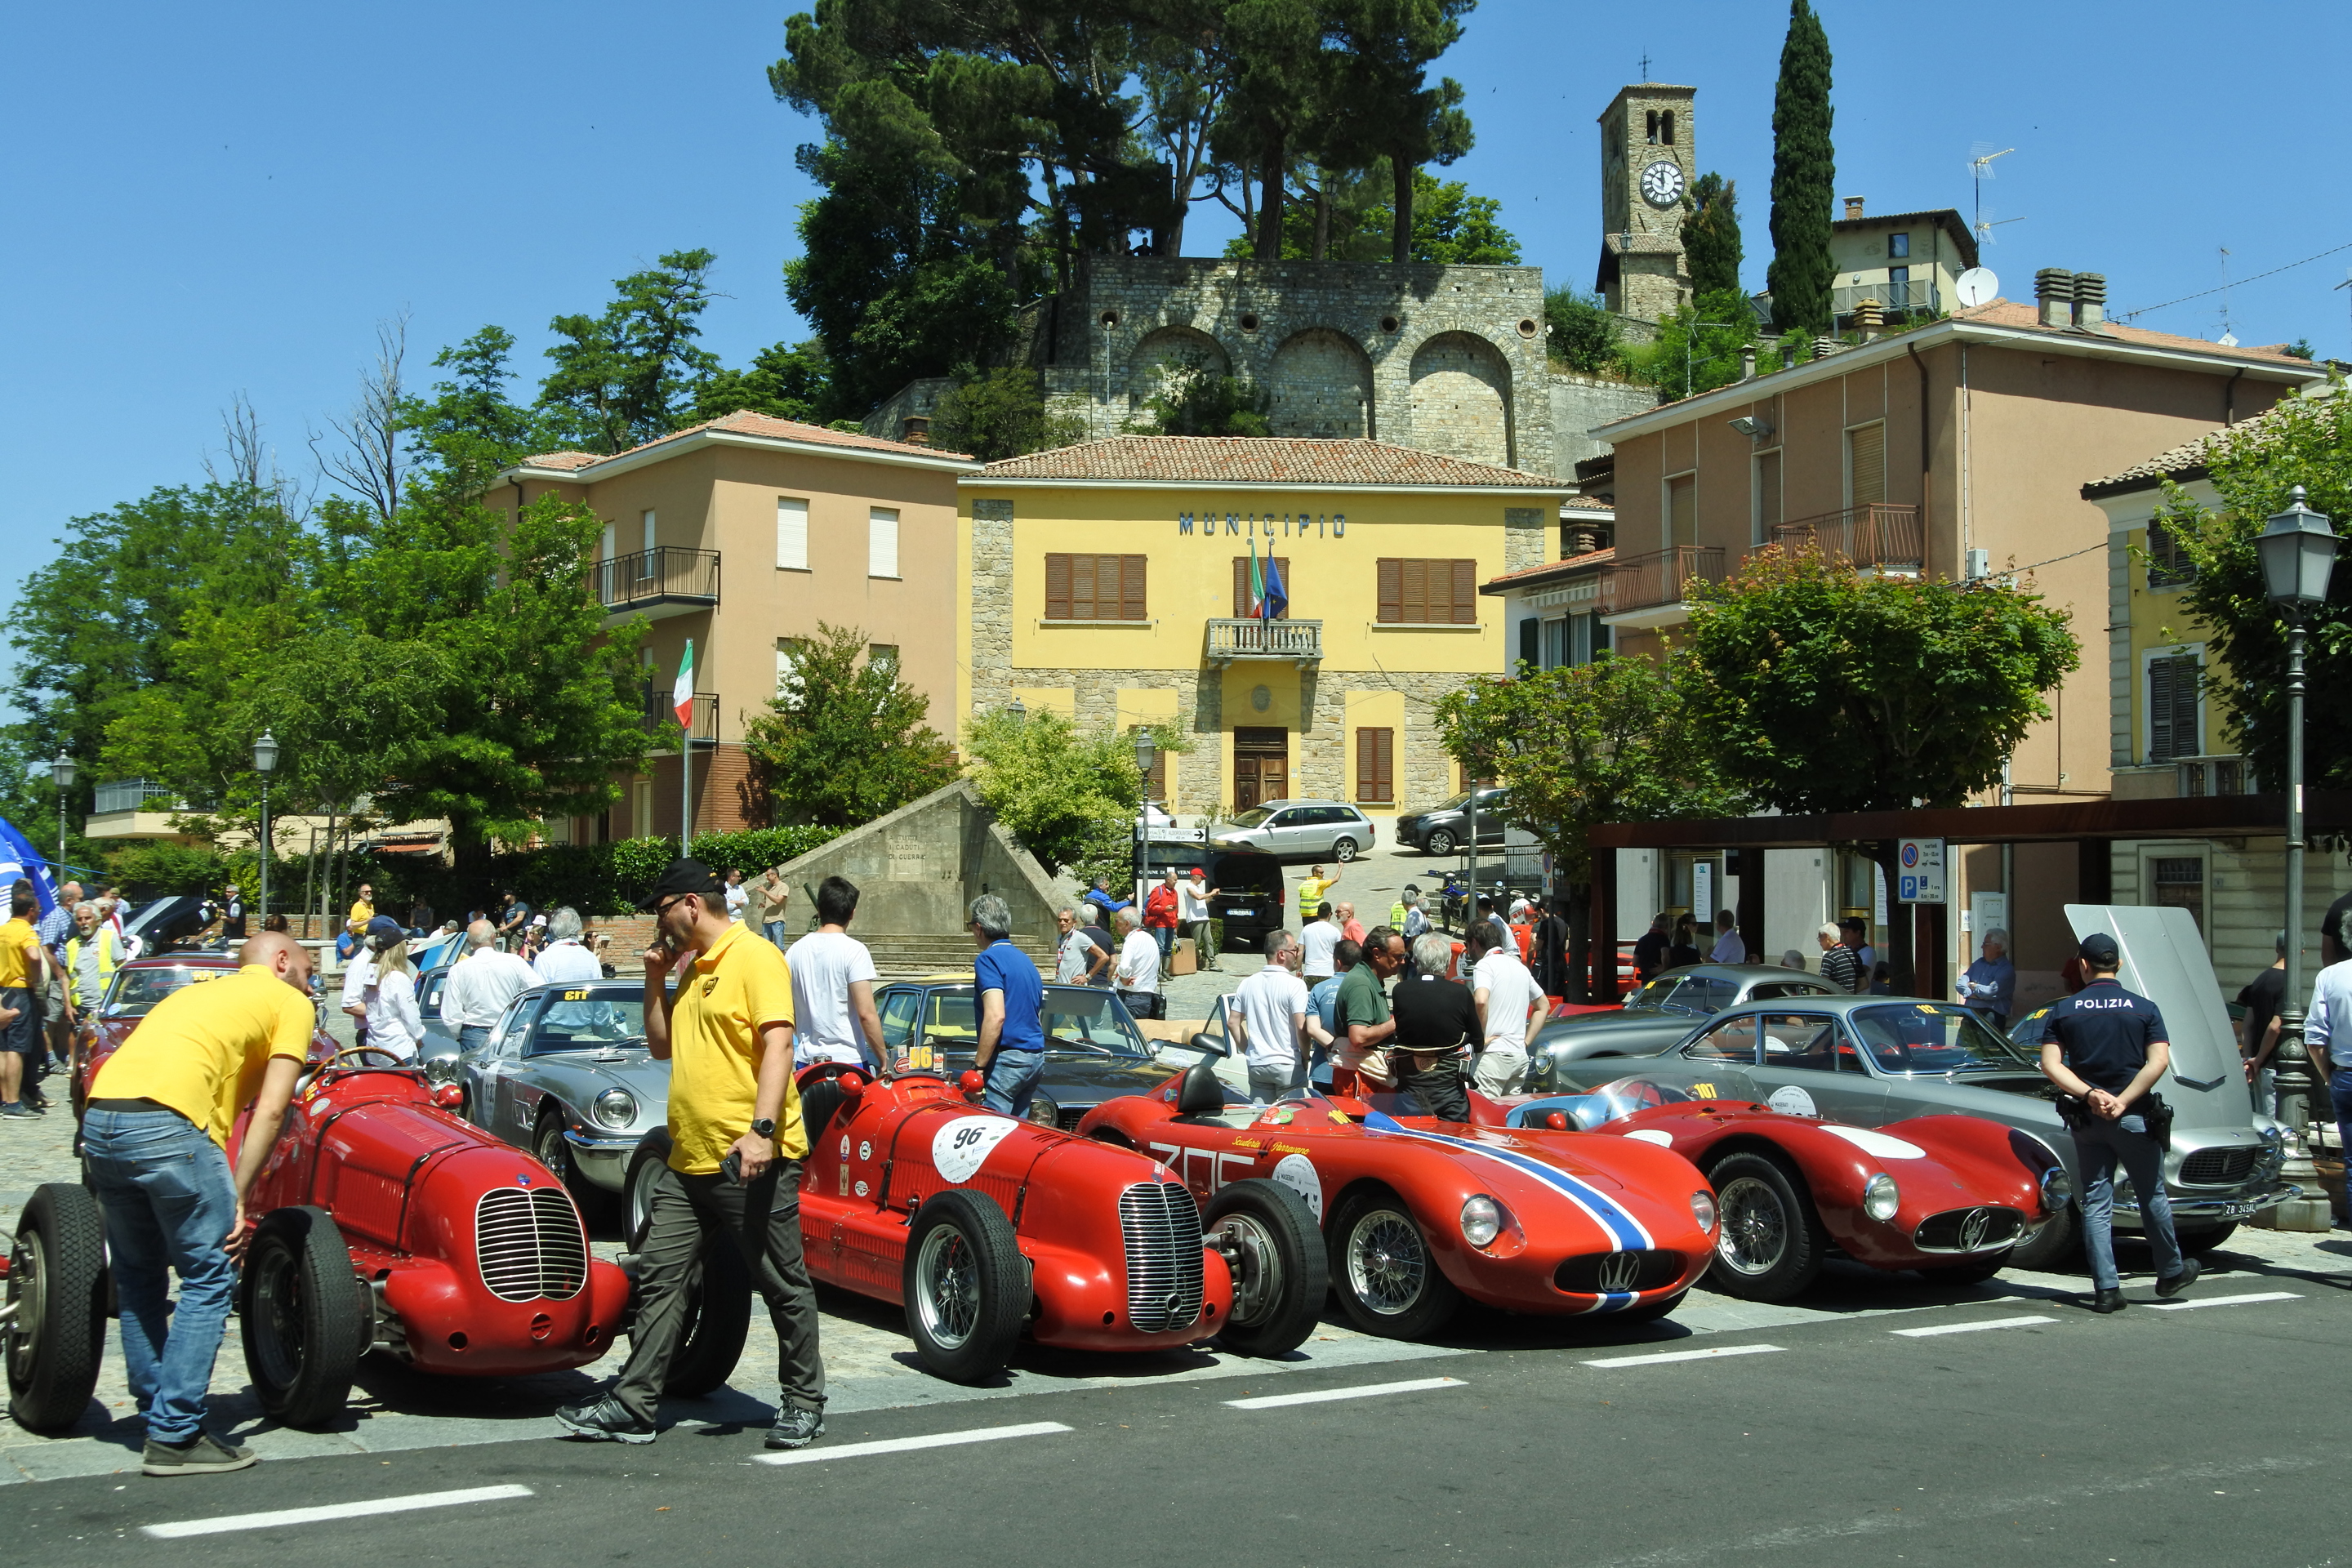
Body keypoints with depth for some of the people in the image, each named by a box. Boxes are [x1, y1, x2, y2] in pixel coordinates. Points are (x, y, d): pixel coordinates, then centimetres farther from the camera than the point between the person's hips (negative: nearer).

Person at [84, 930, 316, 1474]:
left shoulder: (198, 993, 34)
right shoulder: (290, 1003, 15)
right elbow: (270, 1109, 2)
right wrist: (240, 1197, 1)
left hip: (97, 1120, 8)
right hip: (167, 1123, -7)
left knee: (137, 1277, 20)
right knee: (209, 1278, 1)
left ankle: (158, 1417, 26)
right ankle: (176, 1437, 0)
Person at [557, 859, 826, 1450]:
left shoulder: (755, 957, -9)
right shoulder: (691, 970, 18)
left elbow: (777, 1045, -18)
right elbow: (662, 1047, 25)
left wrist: (761, 1129, -27)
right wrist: (656, 980, 12)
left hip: (751, 1159, -9)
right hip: (688, 1159, 9)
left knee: (783, 1285, 3)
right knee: (660, 1279, 7)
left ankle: (803, 1404, 14)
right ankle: (633, 1406, 12)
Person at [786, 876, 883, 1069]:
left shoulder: (796, 951, 5)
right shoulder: (854, 951, -11)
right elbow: (866, 1014, -15)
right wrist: (883, 1060, -7)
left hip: (806, 1060, 5)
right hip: (847, 1060, -5)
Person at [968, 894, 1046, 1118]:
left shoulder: (988, 959, -9)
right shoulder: (1025, 960, 19)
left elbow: (996, 1016, -20)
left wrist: (979, 1066, -17)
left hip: (1007, 1058, -9)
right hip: (1037, 1057, 9)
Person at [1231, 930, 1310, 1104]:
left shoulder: (1247, 984, 6)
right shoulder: (1295, 985, -12)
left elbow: (1234, 1023, 9)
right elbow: (1301, 1027, -17)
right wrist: (1305, 1059, -4)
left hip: (1256, 1065, 5)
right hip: (1288, 1064, -5)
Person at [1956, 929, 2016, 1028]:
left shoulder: (2007, 970, -4)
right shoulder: (1979, 963, 17)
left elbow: (1992, 992, -17)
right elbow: (1960, 984, 10)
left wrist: (1973, 986, 2)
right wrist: (1974, 994, -9)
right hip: (1971, 1012, 6)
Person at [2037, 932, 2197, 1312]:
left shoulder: (2062, 1010, 2)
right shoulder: (2144, 1009, -1)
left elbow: (2050, 1065, -8)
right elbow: (2159, 1061, -13)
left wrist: (2089, 1095, -14)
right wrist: (2122, 1102, -15)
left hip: (2086, 1120, 1)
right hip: (2134, 1118, -1)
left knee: (2096, 1203, 4)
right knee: (2152, 1197, 14)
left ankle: (2106, 1289, 1)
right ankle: (2171, 1273, 28)